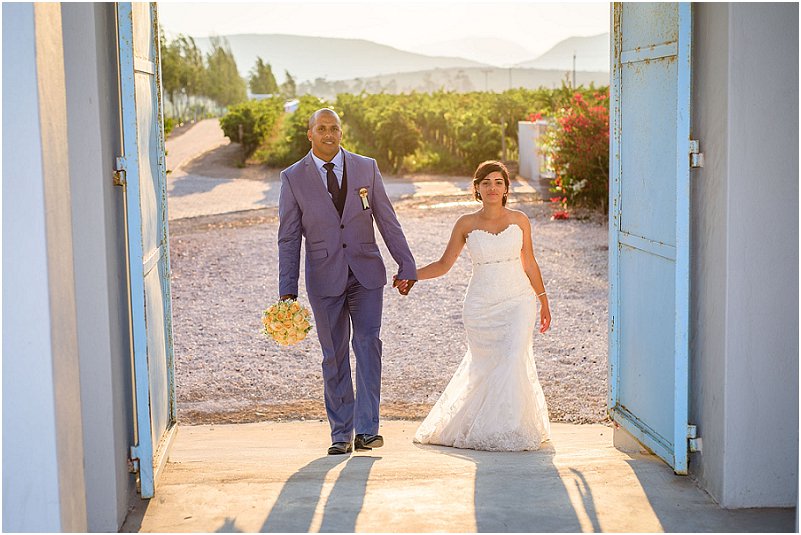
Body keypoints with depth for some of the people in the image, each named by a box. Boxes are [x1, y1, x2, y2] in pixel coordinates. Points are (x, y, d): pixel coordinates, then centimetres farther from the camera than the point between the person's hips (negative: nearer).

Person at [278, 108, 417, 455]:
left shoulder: (366, 168, 4)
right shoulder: (293, 178, 1)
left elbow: (387, 221, 8)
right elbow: (288, 238, 1)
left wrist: (406, 265, 7)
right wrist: (287, 290, -4)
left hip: (366, 273, 0)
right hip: (325, 279, 0)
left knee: (368, 344, -11)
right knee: (334, 357, 6)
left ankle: (366, 429, -8)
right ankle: (341, 434, 15)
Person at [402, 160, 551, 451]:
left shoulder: (519, 220, 2)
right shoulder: (466, 224, -1)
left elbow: (529, 264, 11)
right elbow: (444, 264, 3)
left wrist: (543, 300, 14)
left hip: (518, 302, 0)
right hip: (481, 305, 0)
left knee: (513, 362, -15)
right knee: (483, 368, 5)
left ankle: (510, 429, -2)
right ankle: (482, 426, 27)